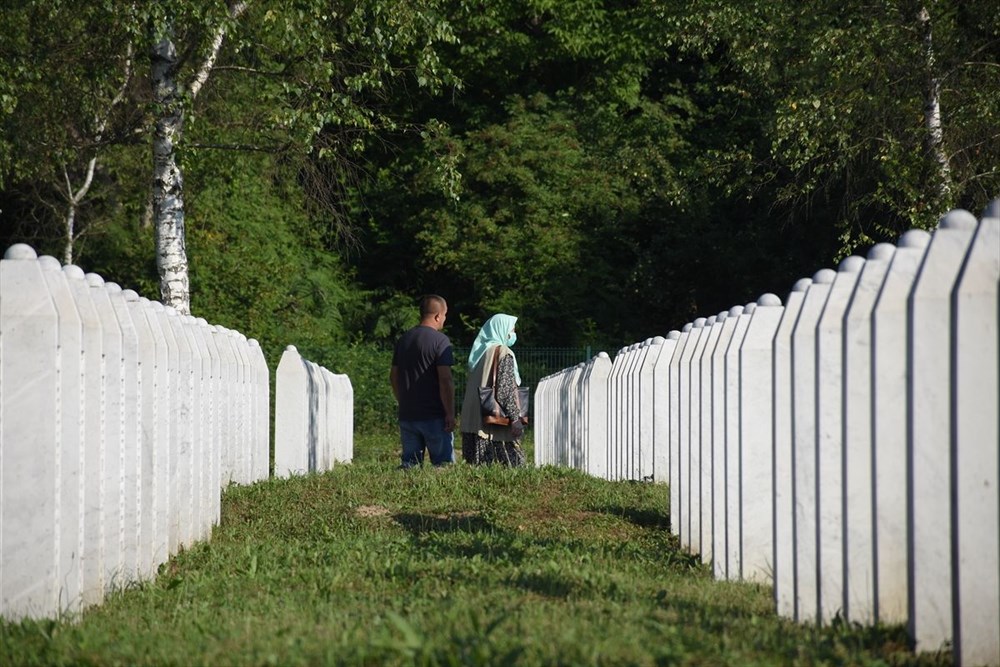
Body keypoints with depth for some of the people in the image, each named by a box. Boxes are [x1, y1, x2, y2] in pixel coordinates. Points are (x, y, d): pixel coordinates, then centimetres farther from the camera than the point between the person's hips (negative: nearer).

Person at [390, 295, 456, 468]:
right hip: (434, 416, -6)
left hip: (407, 415, 6)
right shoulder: (440, 341, -11)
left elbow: (393, 377, 16)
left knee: (409, 463, 9)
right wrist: (450, 414, -12)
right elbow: (445, 380, -16)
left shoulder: (403, 340, 11)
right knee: (444, 464, 0)